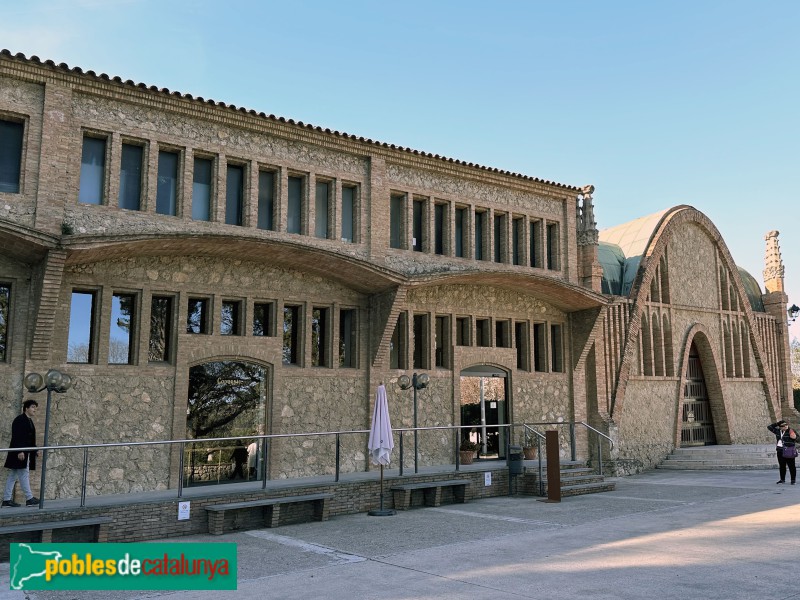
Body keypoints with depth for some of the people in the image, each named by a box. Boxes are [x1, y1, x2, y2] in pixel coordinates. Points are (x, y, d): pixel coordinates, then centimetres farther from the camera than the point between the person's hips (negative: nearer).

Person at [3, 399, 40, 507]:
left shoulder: (29, 421, 16)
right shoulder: (19, 420, -11)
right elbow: (16, 437, -18)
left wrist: (34, 452, 16)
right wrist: (20, 451, -24)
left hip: (26, 453, 9)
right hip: (20, 453, -9)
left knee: (13, 476, 10)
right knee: (24, 475, -7)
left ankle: (7, 499, 12)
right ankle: (29, 498, -5)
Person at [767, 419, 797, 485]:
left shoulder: (791, 431, -8)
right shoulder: (777, 431, 6)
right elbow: (769, 427, 11)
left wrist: (795, 438, -27)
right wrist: (777, 423, 3)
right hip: (780, 451, 5)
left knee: (791, 466, -1)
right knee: (782, 466, 12)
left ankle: (793, 480, 6)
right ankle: (782, 479, 20)